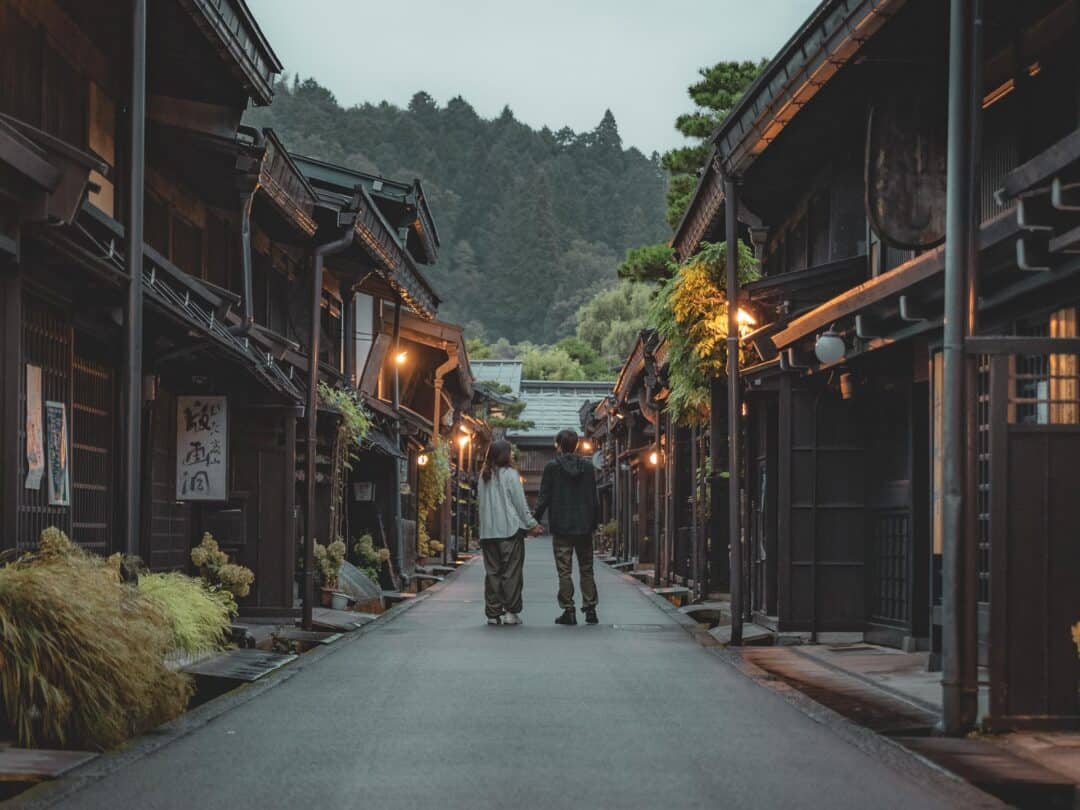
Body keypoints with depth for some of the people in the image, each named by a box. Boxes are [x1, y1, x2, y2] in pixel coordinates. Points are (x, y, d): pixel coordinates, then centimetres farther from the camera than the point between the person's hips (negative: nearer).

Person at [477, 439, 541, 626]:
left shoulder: (484, 476, 10)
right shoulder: (510, 474, -6)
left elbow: (480, 501, 13)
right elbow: (520, 502, -6)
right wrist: (532, 524, 2)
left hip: (487, 531, 5)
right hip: (510, 529, -5)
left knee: (492, 572, 7)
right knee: (511, 572, -1)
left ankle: (493, 613, 6)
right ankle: (511, 612, -4)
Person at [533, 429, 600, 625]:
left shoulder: (552, 467, -6)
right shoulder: (588, 466, 4)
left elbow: (544, 497, -5)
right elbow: (594, 498, 7)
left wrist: (536, 518, 5)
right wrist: (594, 522, 13)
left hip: (561, 527, -3)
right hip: (584, 526, 3)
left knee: (564, 570, 1)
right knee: (586, 569, 11)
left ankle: (568, 611, -2)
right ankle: (590, 608, 7)